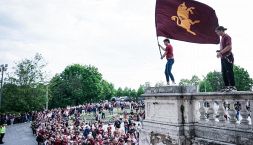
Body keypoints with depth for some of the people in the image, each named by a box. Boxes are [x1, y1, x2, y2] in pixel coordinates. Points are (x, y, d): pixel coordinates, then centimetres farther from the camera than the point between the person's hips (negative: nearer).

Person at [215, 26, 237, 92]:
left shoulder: (226, 37, -7)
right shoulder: (222, 38, 19)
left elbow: (229, 47, -17)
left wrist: (221, 52, -18)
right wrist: (219, 51, 9)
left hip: (228, 56, -9)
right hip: (223, 57, 9)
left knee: (229, 72, -9)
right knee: (224, 72, 7)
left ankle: (233, 87, -5)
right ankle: (227, 87, 11)